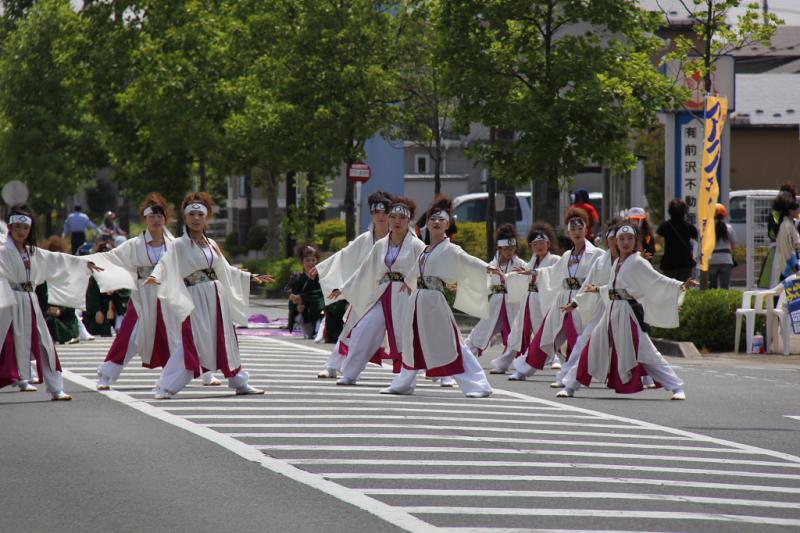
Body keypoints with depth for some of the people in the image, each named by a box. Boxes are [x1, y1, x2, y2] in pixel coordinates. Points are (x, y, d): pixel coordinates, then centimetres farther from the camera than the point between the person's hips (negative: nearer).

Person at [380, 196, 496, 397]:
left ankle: (478, 386, -14)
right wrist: (408, 282, 54)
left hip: (435, 301, -8)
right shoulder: (425, 250, 16)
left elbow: (467, 260, -24)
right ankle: (403, 384, 36)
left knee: (452, 345, -13)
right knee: (413, 342, 20)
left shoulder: (450, 250, -7)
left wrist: (488, 268, -42)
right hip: (418, 299, 8)